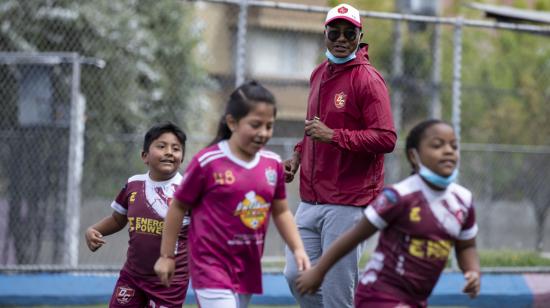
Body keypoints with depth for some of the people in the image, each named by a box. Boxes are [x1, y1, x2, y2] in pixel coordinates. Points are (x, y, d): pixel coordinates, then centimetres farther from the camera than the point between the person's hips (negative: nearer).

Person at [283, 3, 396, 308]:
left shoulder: (367, 80, -10)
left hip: (347, 202, -8)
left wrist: (333, 135, -24)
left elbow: (386, 139, -19)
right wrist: (298, 155, 13)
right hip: (311, 200, 8)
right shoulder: (319, 75, 15)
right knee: (296, 275, 5)